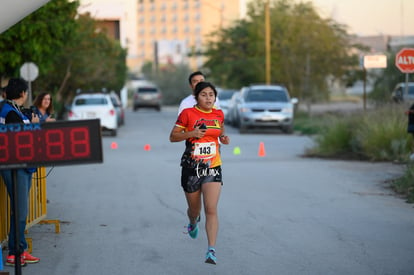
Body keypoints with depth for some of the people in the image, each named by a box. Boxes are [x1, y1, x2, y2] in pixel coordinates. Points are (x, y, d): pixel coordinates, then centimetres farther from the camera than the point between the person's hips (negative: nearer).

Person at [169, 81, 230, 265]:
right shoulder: (187, 113, -6)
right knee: (194, 209, 15)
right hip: (191, 168, -1)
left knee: (211, 210, -15)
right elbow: (172, 136, -3)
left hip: (213, 168, 1)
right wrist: (191, 133, -19)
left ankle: (211, 250, -19)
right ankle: (193, 223, 53)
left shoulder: (219, 114, 5)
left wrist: (223, 138, 3)